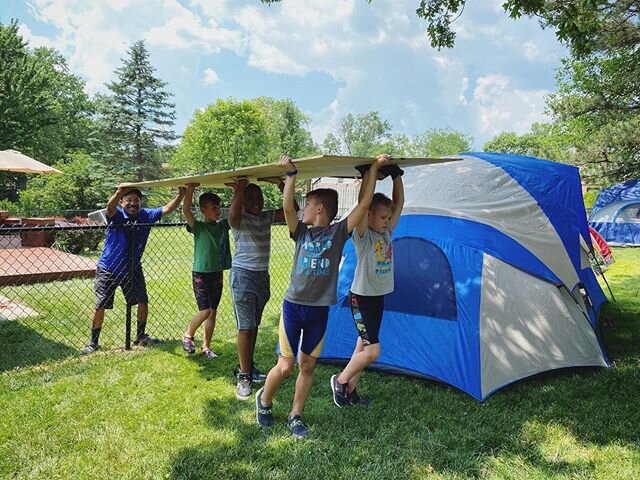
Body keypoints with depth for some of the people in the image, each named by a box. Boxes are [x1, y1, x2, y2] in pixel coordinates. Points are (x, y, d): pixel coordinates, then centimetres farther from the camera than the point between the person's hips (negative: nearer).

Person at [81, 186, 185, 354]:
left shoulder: (146, 215, -5)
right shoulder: (117, 215, -17)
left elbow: (167, 209, -11)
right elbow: (110, 207, -39)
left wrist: (181, 194, -27)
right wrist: (118, 192, -60)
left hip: (133, 269, 4)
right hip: (108, 269, -4)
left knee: (143, 303, 9)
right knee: (100, 307, 1)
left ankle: (141, 337, 29)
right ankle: (93, 343, 19)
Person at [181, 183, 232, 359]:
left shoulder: (223, 225, 4)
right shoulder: (198, 227, -9)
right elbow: (186, 210, -24)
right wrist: (191, 188, -31)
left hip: (217, 274, 5)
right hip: (200, 274, -5)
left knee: (213, 312, 9)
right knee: (205, 311, -9)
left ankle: (206, 346, 21)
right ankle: (188, 335, 18)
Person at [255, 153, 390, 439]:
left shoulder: (338, 232, -1)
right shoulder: (301, 232, 3)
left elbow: (364, 204, -8)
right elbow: (287, 207, -13)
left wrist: (374, 169, -10)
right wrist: (291, 174, -18)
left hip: (319, 311, 0)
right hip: (293, 306, 0)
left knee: (307, 366, 10)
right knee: (285, 366, 2)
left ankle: (295, 417, 27)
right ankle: (264, 400, 30)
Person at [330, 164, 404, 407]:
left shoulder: (387, 233, 4)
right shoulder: (363, 236, -16)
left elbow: (399, 203, 3)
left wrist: (396, 175, -5)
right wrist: (370, 173, -29)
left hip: (378, 297, 8)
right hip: (361, 297, -8)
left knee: (363, 346, 13)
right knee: (373, 350, -10)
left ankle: (350, 391, 25)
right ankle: (341, 381, 11)